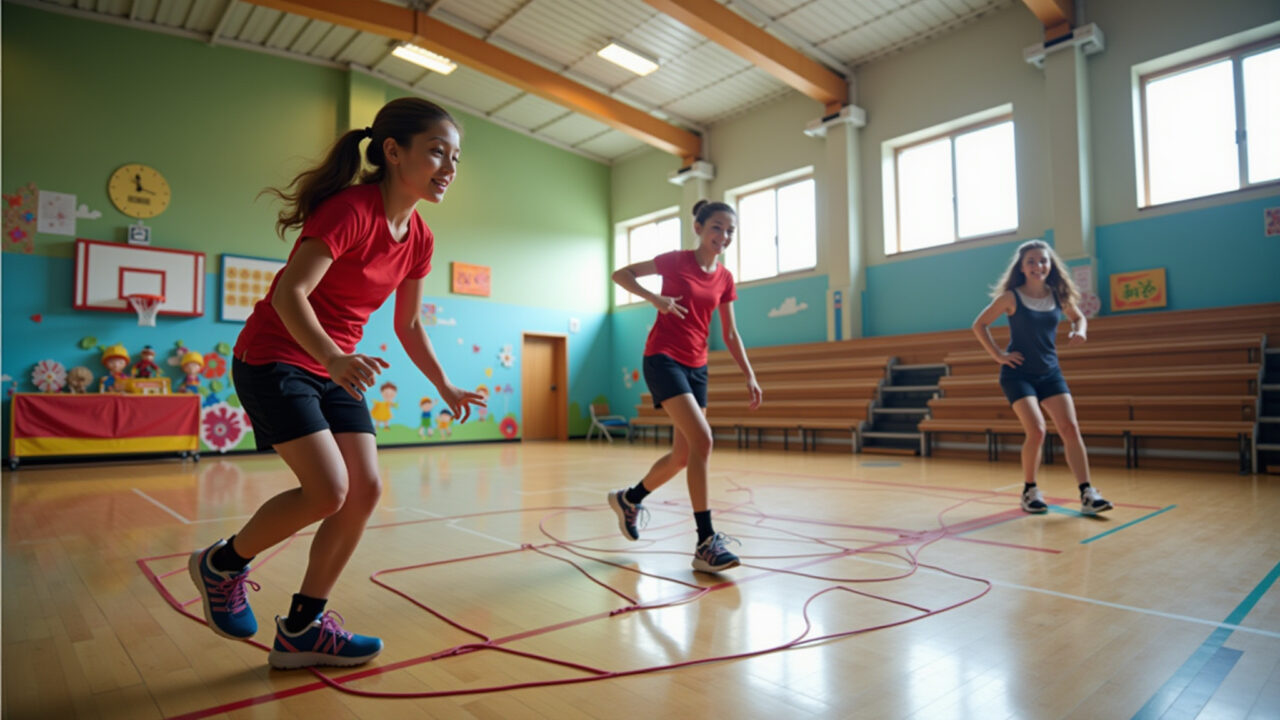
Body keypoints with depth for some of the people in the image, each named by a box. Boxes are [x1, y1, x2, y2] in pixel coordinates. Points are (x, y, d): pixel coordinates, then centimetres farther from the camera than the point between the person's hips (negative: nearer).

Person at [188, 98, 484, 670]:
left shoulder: (419, 238, 3)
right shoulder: (350, 209, -20)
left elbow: (408, 325, 13)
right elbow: (289, 293, -27)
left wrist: (445, 388, 13)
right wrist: (332, 356, -42)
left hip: (337, 370, 8)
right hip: (274, 360, -7)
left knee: (366, 490, -2)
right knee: (328, 490, -17)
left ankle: (301, 629, 13)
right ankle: (222, 564, 14)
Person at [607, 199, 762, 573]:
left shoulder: (724, 278, 9)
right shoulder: (676, 261, -5)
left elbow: (730, 334, 14)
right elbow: (620, 274, 0)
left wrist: (749, 375, 5)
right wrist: (655, 298, -16)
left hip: (696, 366, 7)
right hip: (663, 358, -7)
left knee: (683, 456, 9)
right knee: (702, 439, -21)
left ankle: (629, 499, 34)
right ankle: (706, 543, -16)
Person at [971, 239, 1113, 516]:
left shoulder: (1059, 296, 2)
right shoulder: (1011, 297, -10)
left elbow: (1079, 317, 20)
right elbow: (979, 325, -3)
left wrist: (1080, 331, -3)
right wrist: (998, 355, -9)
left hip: (1050, 372, 4)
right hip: (1018, 373, -4)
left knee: (1070, 428, -7)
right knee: (1036, 431, -15)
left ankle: (1087, 494, -2)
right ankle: (1030, 491, 5)